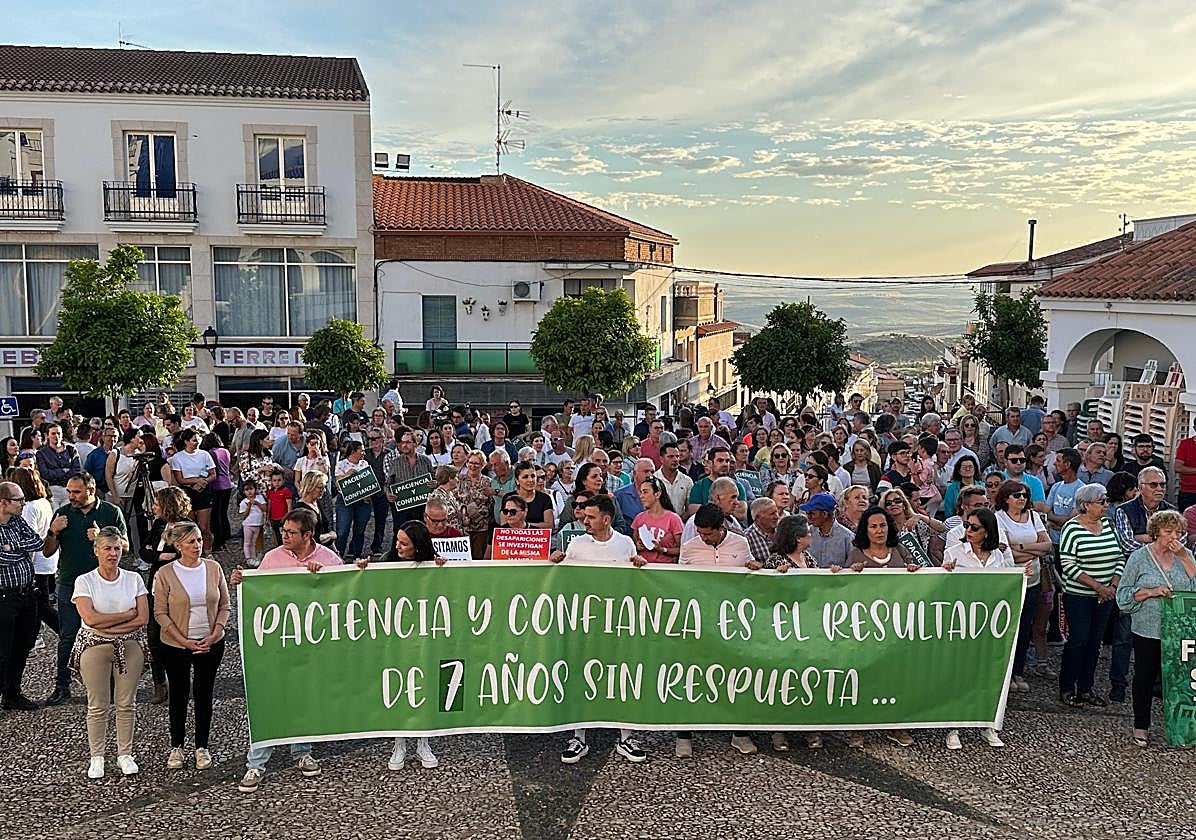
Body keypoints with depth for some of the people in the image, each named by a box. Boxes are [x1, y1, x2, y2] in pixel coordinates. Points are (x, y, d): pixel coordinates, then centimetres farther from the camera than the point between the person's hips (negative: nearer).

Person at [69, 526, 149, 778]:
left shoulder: (134, 579, 2)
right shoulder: (84, 581, -4)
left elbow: (143, 619, -5)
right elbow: (91, 618, -16)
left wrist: (109, 626, -14)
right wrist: (128, 614, -12)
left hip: (130, 646, 2)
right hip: (94, 647, -1)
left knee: (127, 703, 6)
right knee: (98, 705, 4)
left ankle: (125, 754, 18)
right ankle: (97, 758, 17)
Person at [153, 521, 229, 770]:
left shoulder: (213, 568, -2)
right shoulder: (165, 574, -9)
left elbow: (225, 606, 3)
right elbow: (160, 613, -8)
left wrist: (213, 636, -8)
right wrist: (184, 641, -14)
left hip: (210, 644, 2)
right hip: (176, 645, -2)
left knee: (204, 694, 9)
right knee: (178, 695, 10)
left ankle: (202, 747, 21)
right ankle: (176, 747, 24)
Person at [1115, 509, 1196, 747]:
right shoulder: (1139, 557, -2)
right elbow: (1124, 593, -2)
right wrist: (1151, 592, -17)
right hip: (1148, 630, -2)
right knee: (1145, 676, 6)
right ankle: (1141, 726, 19)